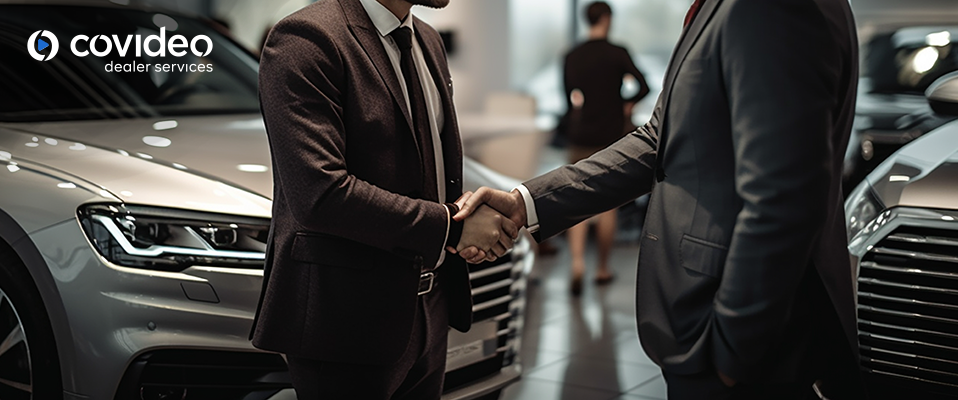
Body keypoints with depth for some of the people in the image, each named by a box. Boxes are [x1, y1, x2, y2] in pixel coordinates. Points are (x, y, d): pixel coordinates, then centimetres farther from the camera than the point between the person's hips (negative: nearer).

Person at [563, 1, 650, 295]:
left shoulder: (572, 57, 4)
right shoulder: (617, 53, -6)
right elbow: (644, 86, -16)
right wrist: (627, 104, 2)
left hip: (580, 139, 2)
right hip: (610, 137, -2)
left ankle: (577, 260, -17)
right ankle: (603, 269, 16)